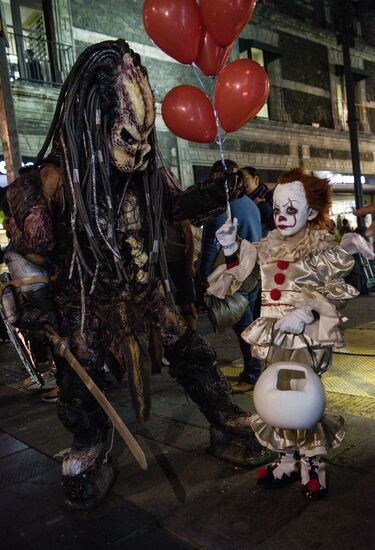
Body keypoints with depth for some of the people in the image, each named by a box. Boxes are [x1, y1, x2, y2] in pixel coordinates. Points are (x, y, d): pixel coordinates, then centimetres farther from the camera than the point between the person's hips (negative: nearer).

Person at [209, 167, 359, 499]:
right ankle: (287, 461, 29)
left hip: (306, 336, -5)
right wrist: (231, 252, 0)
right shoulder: (266, 248, 10)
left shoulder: (322, 249, -3)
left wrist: (306, 312, -21)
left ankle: (313, 465, 21)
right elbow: (242, 286, 9)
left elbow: (336, 293, -8)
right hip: (273, 336, 5)